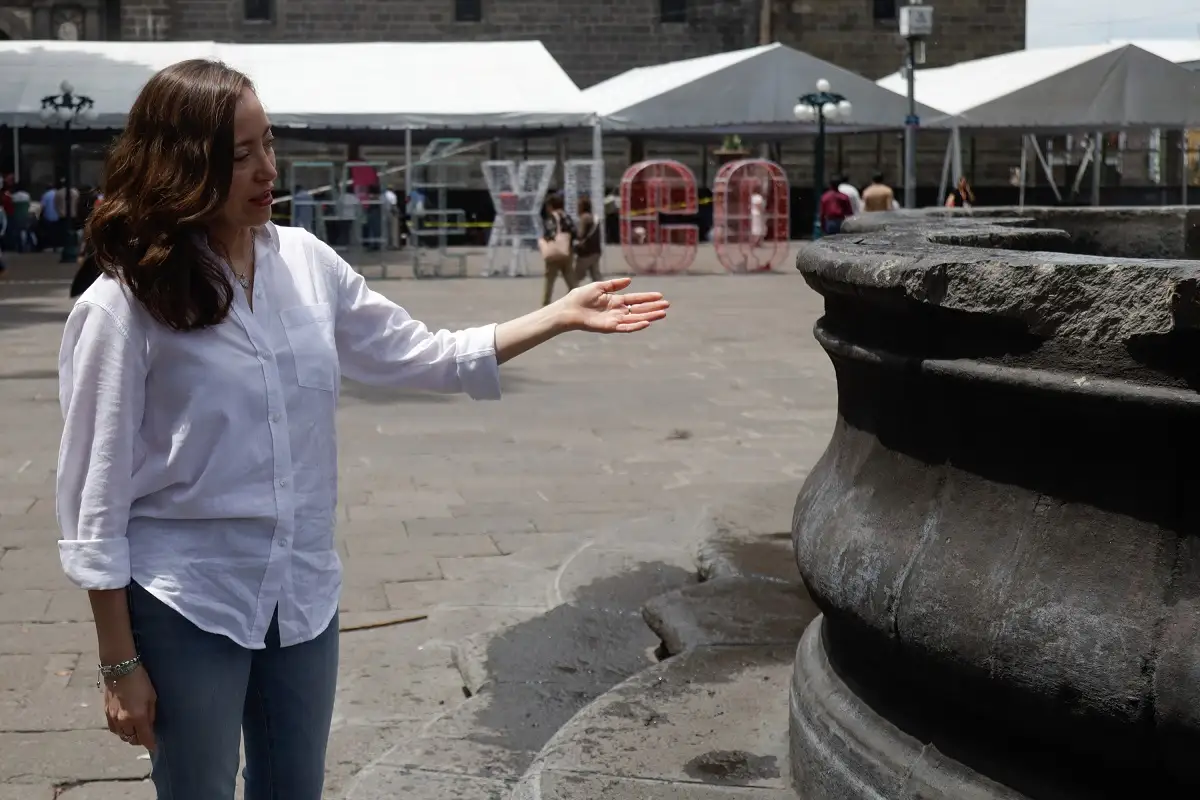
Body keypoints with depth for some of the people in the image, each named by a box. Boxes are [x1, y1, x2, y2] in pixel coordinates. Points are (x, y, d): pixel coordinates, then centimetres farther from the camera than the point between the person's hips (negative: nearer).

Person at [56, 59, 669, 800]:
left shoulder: (306, 262, 1)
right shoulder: (122, 307, -14)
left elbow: (426, 356, 8)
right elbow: (96, 496, -10)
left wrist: (562, 316, 1)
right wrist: (120, 663, -9)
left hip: (305, 590, 5)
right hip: (187, 605, -5)